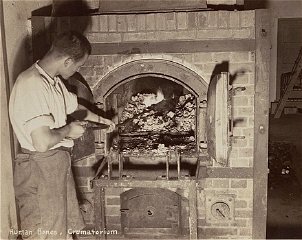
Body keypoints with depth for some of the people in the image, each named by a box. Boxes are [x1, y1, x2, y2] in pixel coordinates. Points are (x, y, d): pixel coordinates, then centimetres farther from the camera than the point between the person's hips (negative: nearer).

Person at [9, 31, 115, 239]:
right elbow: (43, 142, -31)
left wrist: (98, 119, 28)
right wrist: (68, 130, -15)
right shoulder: (32, 85, -25)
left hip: (59, 164, 10)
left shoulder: (54, 81, 7)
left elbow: (72, 105, 29)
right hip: (40, 169, -10)